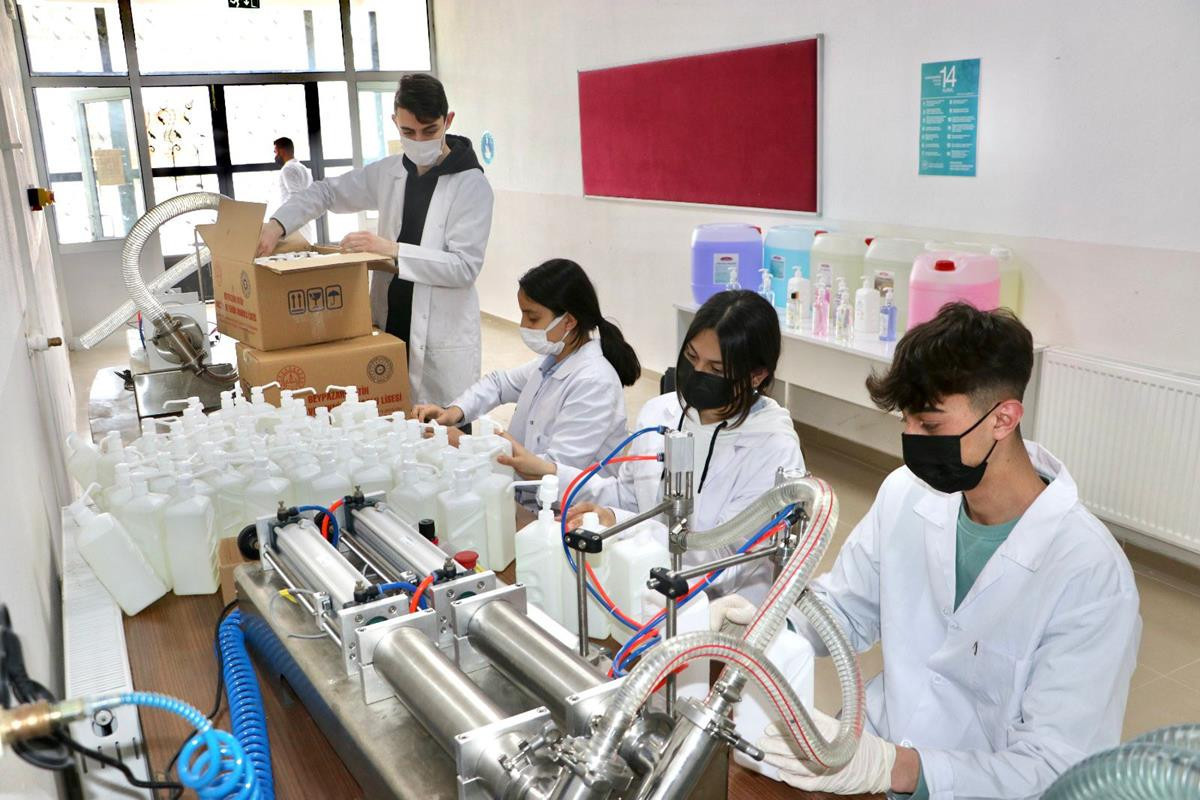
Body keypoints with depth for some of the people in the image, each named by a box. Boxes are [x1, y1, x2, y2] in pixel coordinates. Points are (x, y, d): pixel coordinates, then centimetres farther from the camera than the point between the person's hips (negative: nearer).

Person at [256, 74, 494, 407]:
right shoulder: (388, 173, 8)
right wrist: (277, 223, 2)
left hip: (444, 341, -5)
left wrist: (393, 251, -23)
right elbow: (326, 191, 19)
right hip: (389, 327, 5)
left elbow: (465, 265, -16)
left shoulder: (471, 185, -9)